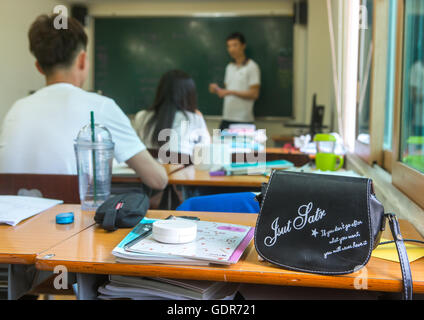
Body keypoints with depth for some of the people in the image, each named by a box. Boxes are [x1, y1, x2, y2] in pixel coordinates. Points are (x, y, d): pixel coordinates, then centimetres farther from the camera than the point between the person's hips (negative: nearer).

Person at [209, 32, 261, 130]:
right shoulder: (229, 67, 17)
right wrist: (217, 90, -1)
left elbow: (254, 94, -11)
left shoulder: (252, 67, -4)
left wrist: (231, 92, -17)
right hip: (226, 118, 6)